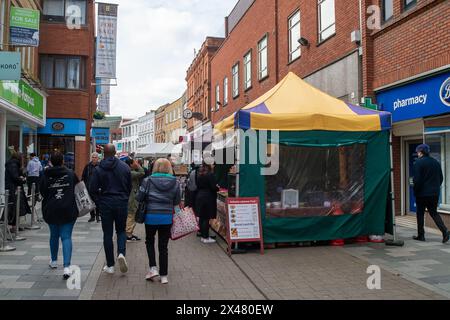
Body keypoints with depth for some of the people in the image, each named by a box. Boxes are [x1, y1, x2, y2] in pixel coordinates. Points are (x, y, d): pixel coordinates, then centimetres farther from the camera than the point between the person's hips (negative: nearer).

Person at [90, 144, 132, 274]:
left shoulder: (98, 169, -6)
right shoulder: (125, 166, 0)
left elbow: (92, 189, -7)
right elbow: (129, 186, 4)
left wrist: (99, 202, 8)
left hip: (106, 204, -1)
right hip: (122, 203, 1)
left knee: (107, 234, 7)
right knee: (121, 230, 17)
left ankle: (110, 265, 12)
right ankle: (121, 253, -9)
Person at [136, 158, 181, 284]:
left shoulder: (148, 181, -7)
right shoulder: (175, 182, -2)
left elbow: (139, 198, -5)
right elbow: (177, 201, 3)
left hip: (151, 216, -1)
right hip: (167, 217, 1)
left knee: (149, 242, 22)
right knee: (163, 246, 10)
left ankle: (153, 268, 11)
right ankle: (164, 275, 15)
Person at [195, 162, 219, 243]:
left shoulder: (199, 174, 10)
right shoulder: (210, 175, -15)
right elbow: (214, 187, -18)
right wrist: (218, 188, 4)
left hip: (199, 197, 8)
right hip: (208, 198, -8)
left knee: (201, 217, 13)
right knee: (207, 218, -3)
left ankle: (203, 235, 23)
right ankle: (206, 238, 2)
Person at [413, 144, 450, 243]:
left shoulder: (418, 162, -13)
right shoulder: (436, 162, 8)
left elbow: (417, 180, -17)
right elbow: (441, 178, 12)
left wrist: (415, 191, -6)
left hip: (422, 193, -6)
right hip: (435, 193, 6)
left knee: (420, 214, 6)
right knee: (434, 213, 14)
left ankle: (421, 235, 12)